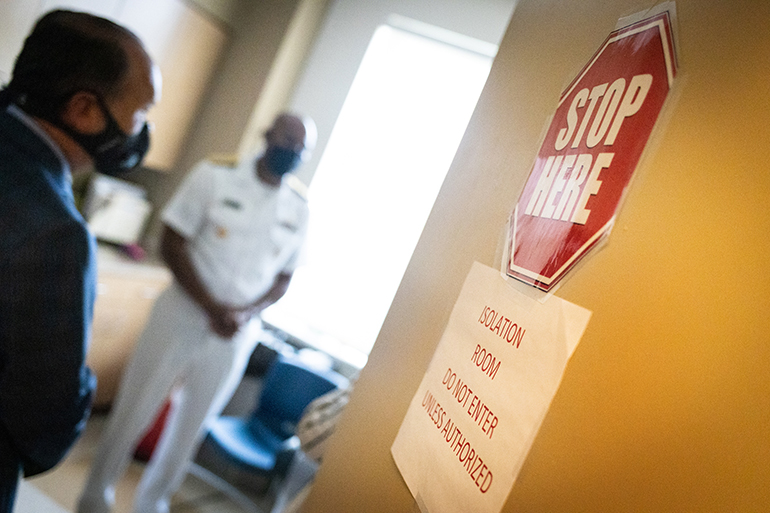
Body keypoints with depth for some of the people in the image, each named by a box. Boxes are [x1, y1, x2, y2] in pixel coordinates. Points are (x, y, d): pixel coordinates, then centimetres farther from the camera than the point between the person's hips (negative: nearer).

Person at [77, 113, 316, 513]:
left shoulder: (299, 210, 2)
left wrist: (246, 313, -11)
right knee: (131, 416, 12)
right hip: (180, 318, -2)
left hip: (233, 339, 3)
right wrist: (212, 308, -17)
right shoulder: (214, 176, -7)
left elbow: (282, 279, 7)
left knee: (188, 432, 17)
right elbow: (172, 243, -9)